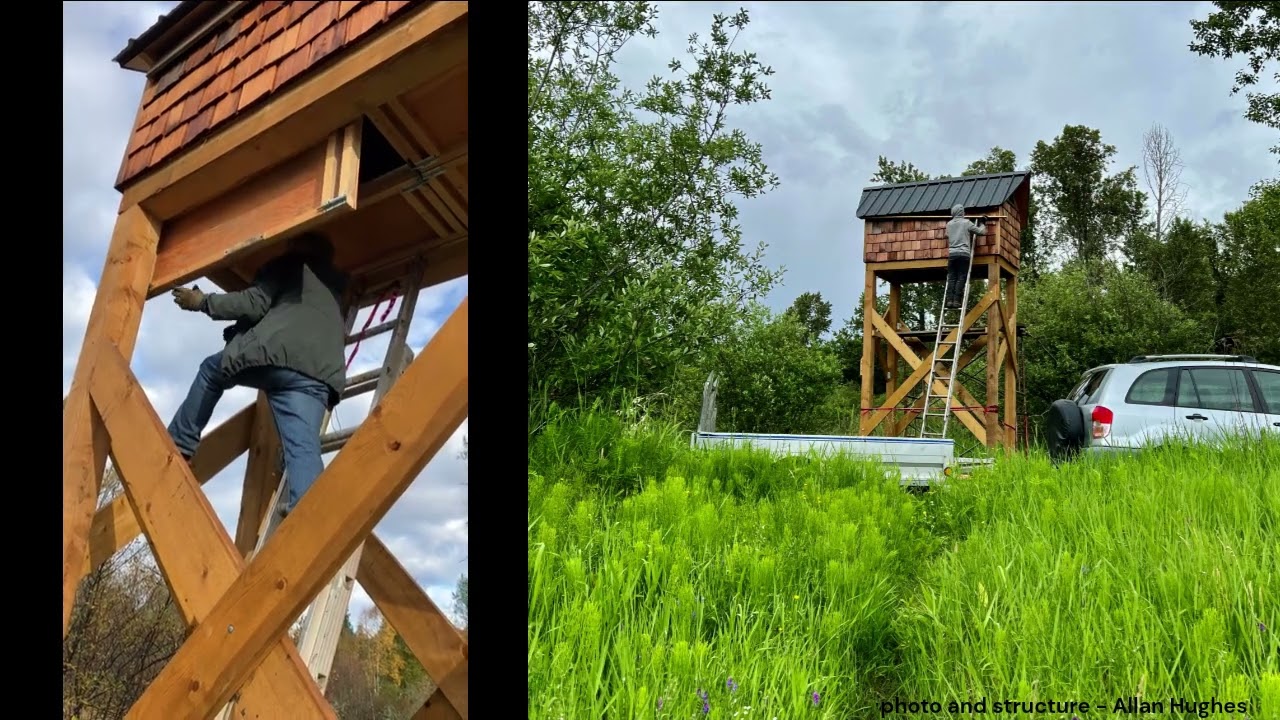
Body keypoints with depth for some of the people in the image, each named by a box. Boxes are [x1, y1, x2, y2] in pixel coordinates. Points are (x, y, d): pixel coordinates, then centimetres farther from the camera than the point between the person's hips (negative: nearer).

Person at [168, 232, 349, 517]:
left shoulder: (289, 264, 20)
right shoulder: (338, 286, 37)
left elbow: (255, 303, 6)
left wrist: (203, 301, 16)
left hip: (273, 351, -3)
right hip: (318, 373, 4)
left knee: (211, 370, 26)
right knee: (303, 448, -8)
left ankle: (178, 445, 24)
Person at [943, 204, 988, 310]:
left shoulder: (949, 224, 15)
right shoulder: (966, 223, 4)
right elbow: (981, 231, 9)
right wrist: (983, 223, 27)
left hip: (952, 253, 3)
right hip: (964, 253, -3)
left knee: (951, 278, 2)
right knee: (961, 278, -3)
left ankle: (949, 300, -9)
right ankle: (956, 300, -12)